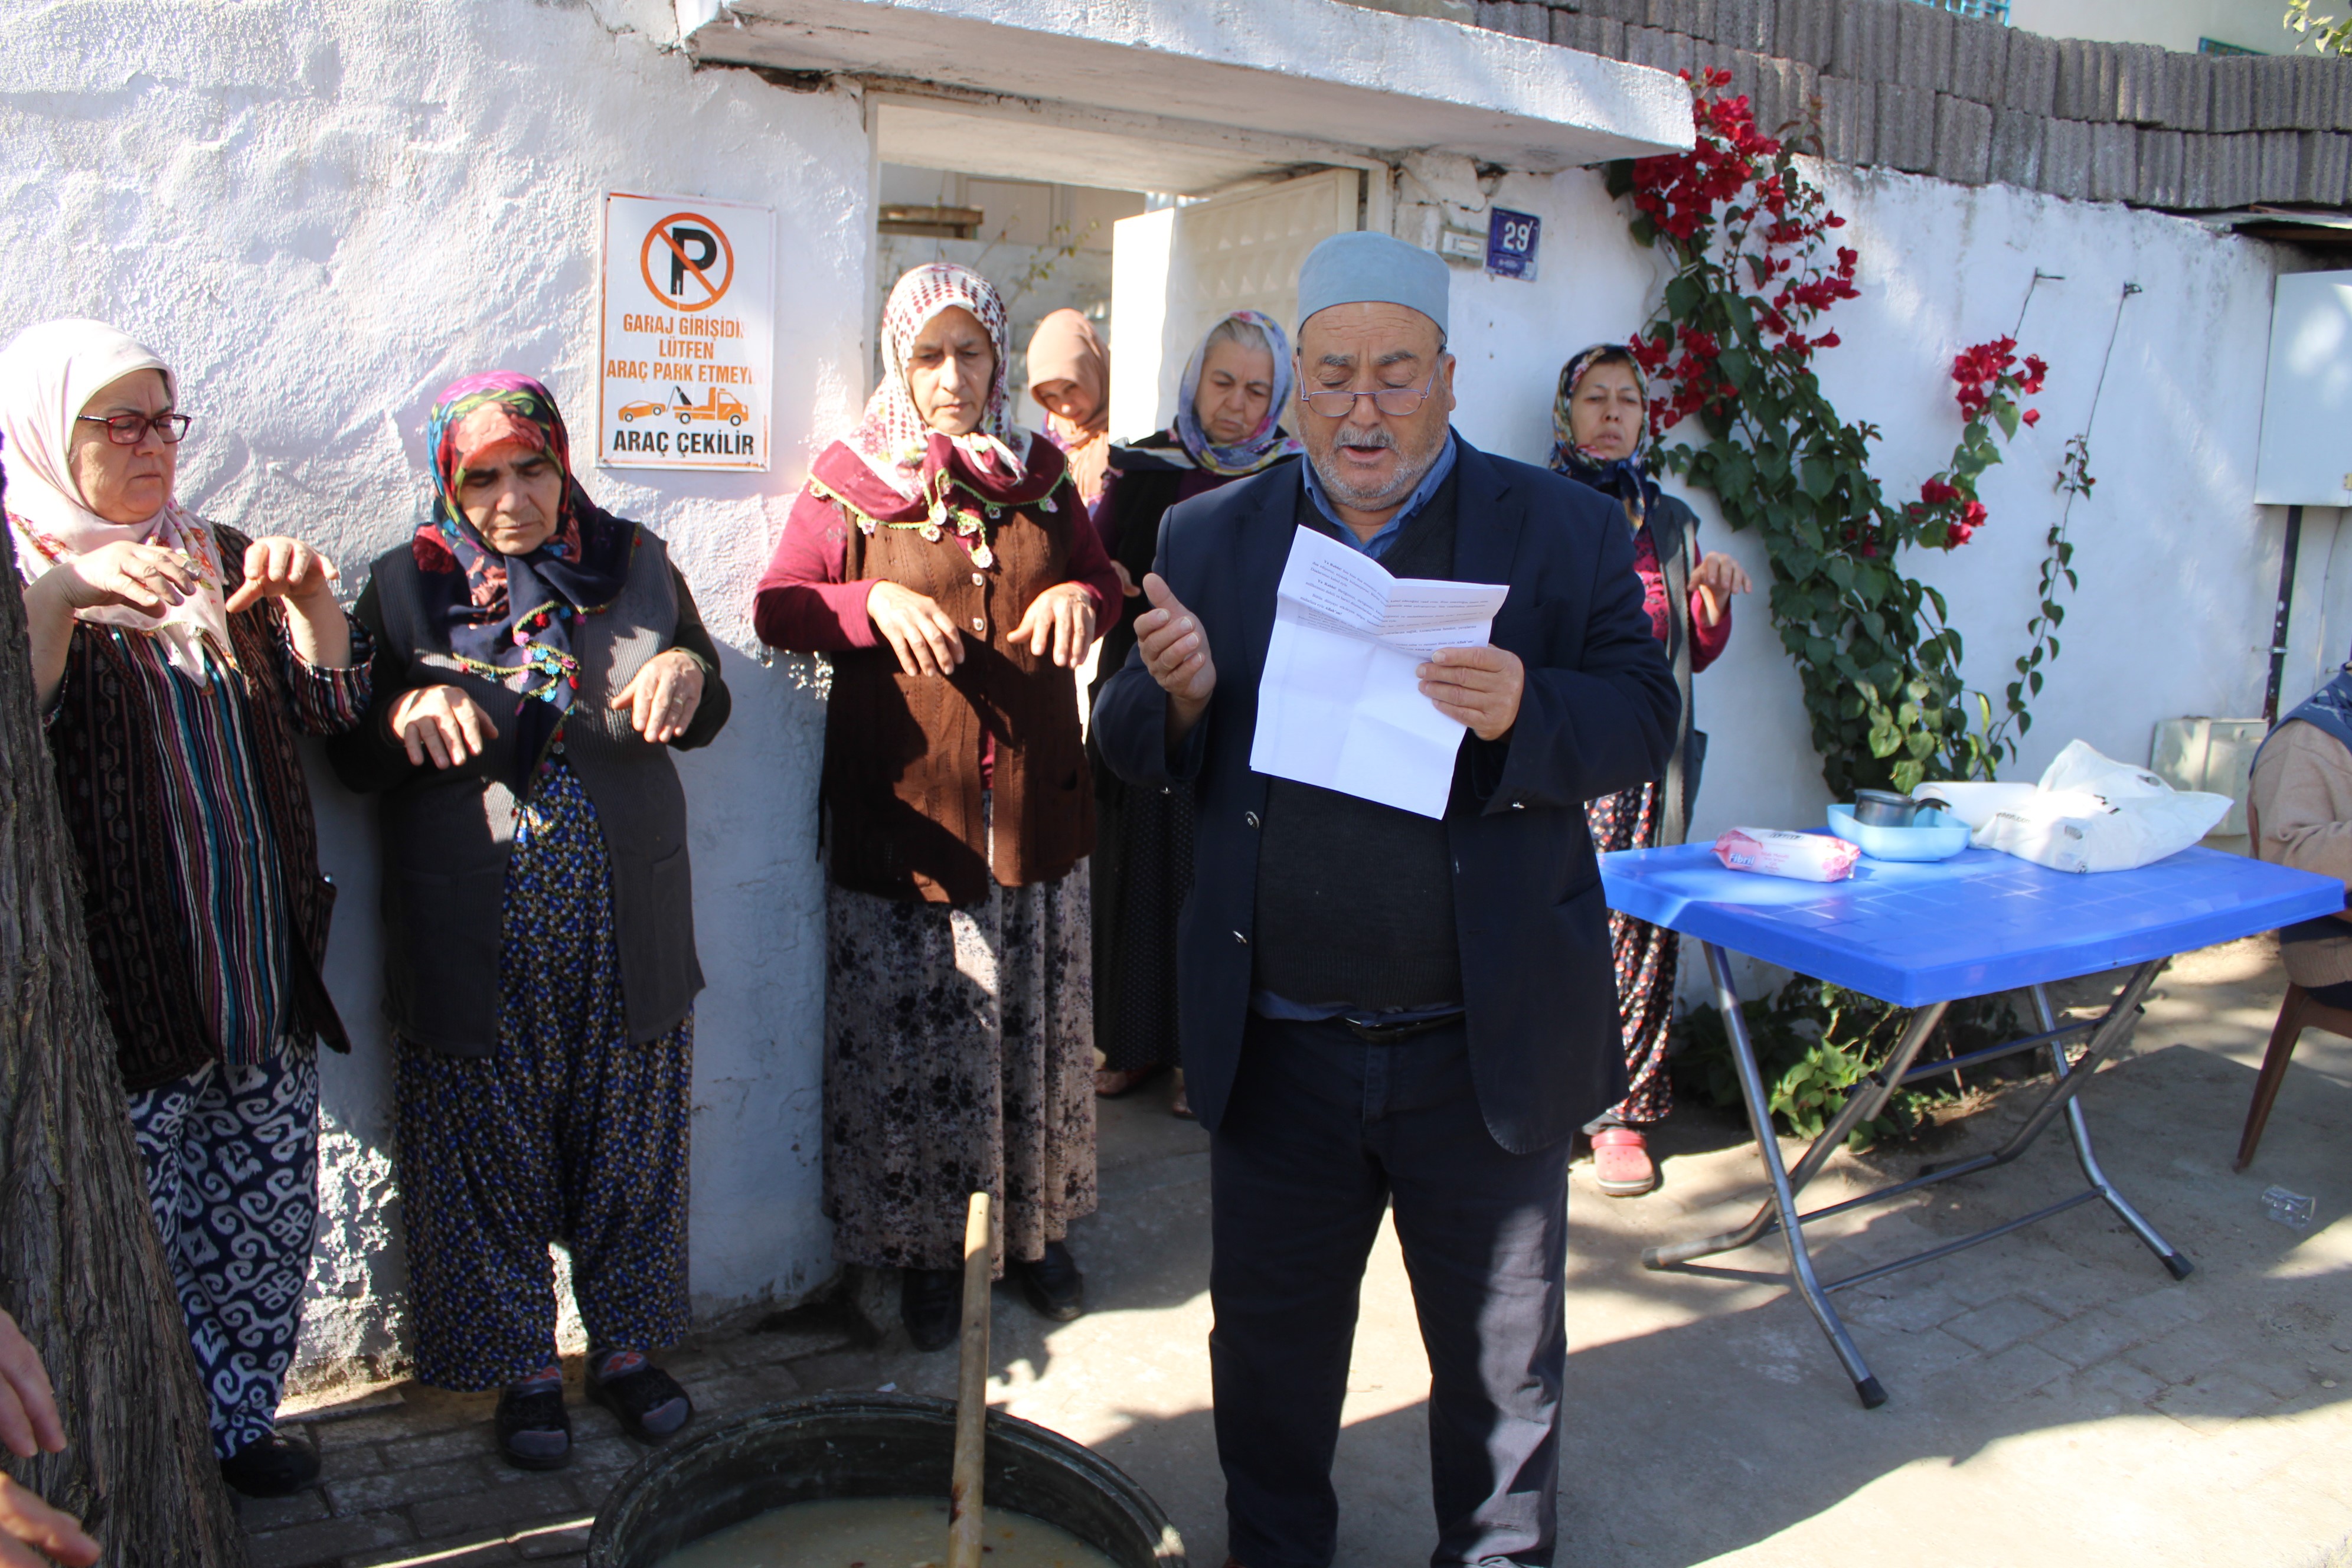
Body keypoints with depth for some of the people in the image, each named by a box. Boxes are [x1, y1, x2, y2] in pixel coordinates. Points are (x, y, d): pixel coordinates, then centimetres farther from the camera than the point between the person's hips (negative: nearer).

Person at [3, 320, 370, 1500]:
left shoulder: (219, 560, 15)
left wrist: (308, 599, -5)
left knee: (265, 1223, 11)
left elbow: (329, 708, 12)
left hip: (263, 976, 5)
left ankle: (239, 1424, 29)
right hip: (118, 992, -5)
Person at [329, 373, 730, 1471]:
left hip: (625, 929, 2)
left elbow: (704, 717, 12)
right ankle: (522, 1371, 28)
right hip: (478, 944, -1)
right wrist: (406, 711, -20)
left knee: (630, 1148, 12)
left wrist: (688, 670, -12)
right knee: (494, 1158, 9)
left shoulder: (636, 567, 5)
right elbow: (351, 760, 2)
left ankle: (626, 1347, 32)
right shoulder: (405, 586, 1)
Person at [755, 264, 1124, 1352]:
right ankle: (925, 1248, 20)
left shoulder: (1039, 475, 10)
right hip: (906, 801, -3)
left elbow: (1104, 577, 18)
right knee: (915, 1028, 4)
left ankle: (1037, 1230, 27)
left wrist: (1080, 596, -6)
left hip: (1030, 797, 3)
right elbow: (777, 607, 1)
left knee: (1035, 1022, 10)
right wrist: (874, 602, -18)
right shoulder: (849, 480, 2)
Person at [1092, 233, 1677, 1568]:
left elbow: (1646, 718, -5)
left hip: (1483, 1045, -1)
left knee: (1503, 1352, 17)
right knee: (1270, 1335, 20)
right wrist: (1172, 693, -18)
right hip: (1276, 1046, 2)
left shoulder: (1564, 529, -2)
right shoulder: (1213, 536, 4)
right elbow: (1135, 755, 6)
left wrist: (1525, 711, -26)